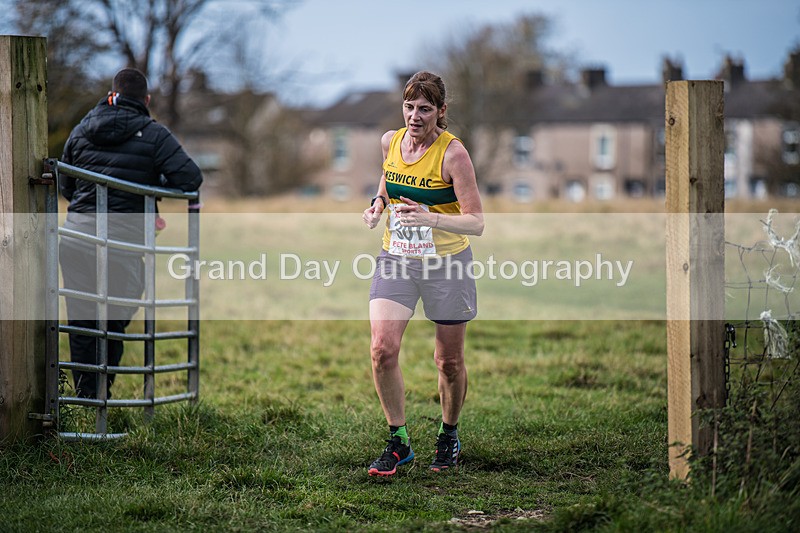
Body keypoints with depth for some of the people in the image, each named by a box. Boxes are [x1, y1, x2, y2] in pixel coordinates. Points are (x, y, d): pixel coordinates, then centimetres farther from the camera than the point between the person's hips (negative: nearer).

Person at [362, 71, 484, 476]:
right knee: (382, 350, -13)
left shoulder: (453, 153, -16)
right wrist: (378, 204, 2)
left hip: (446, 263, -3)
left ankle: (448, 436, 33)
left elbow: (476, 222, -20)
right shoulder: (390, 141, -1)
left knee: (449, 361, 8)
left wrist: (431, 218, -35)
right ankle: (398, 442, 3)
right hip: (395, 259, 4)